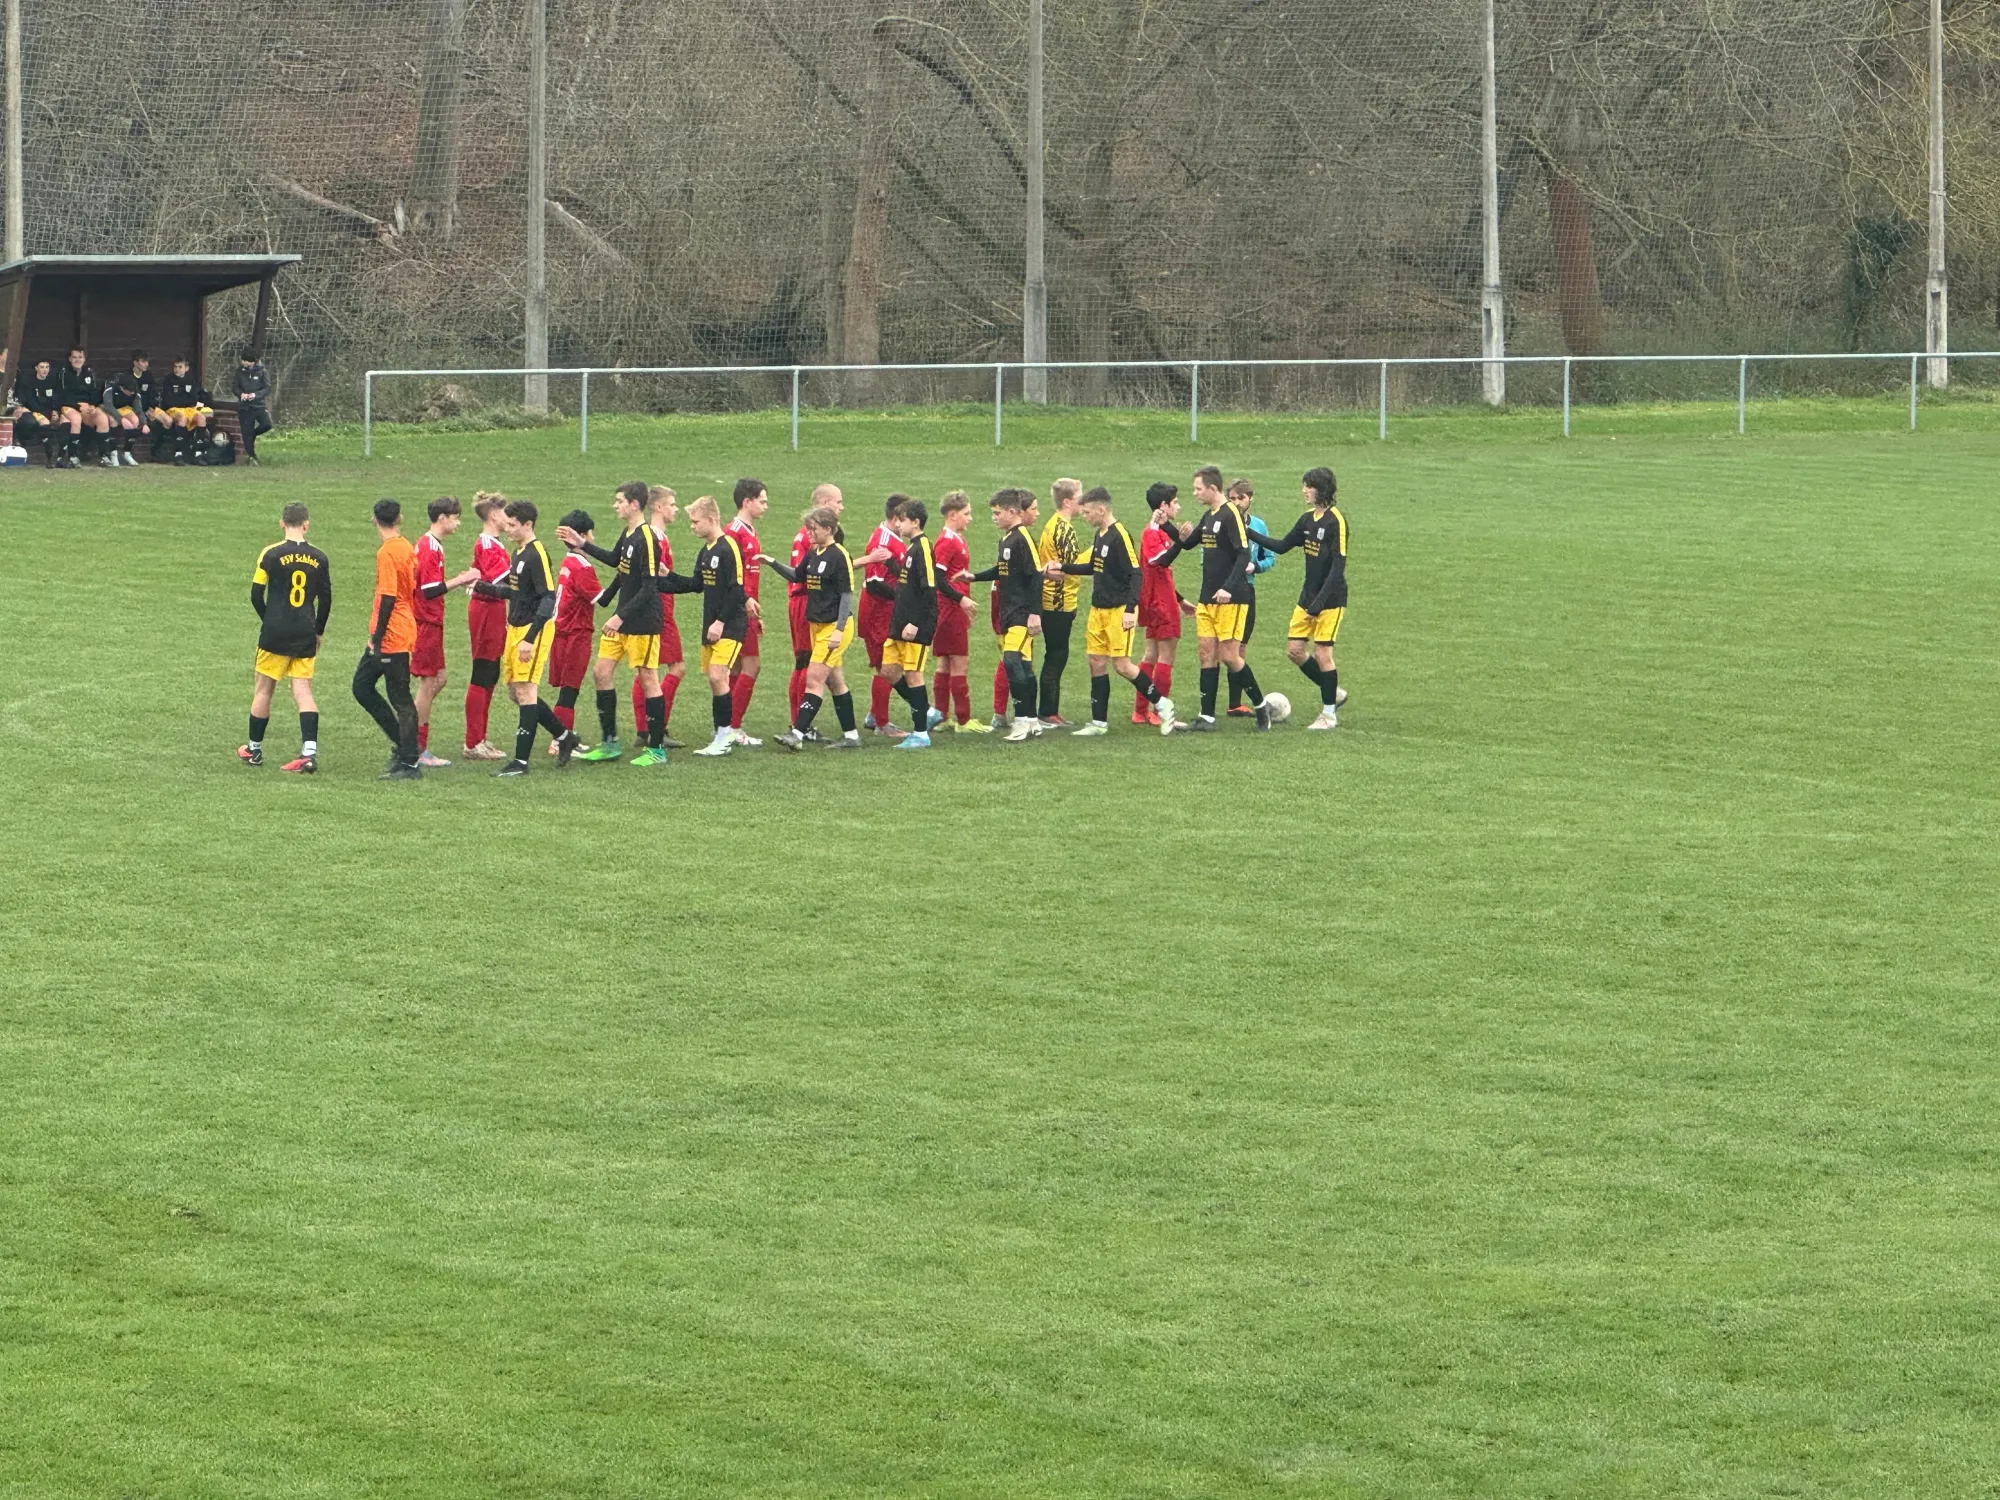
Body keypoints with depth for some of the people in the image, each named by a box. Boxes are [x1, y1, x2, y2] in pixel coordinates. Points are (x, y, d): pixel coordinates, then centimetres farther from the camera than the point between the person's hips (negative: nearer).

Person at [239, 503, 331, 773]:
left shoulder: (272, 554, -6)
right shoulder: (319, 558, 2)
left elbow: (256, 594, -2)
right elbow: (326, 599, 8)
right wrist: (318, 631, 21)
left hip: (275, 634, -2)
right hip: (306, 636, 2)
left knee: (263, 690, 10)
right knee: (303, 692, 2)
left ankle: (254, 750, 20)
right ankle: (309, 752, -12)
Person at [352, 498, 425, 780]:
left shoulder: (387, 553, -16)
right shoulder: (407, 549, 10)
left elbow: (389, 597, -21)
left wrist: (378, 638, -18)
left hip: (391, 637, -9)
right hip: (405, 631, 9)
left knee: (400, 699, -4)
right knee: (362, 685, 15)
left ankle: (409, 764, -1)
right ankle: (401, 744, 16)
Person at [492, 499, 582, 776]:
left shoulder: (537, 554, -16)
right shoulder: (519, 552, 13)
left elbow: (548, 599, -21)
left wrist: (530, 639, -24)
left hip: (533, 629, -10)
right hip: (515, 628, 10)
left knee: (525, 692, -8)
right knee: (515, 692, 13)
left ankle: (521, 761, -5)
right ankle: (564, 737, 27)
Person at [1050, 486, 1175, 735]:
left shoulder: (1120, 536, -17)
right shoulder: (1099, 535, 11)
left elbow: (1135, 574, -20)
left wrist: (1130, 609, -25)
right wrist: (1062, 567, 21)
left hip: (1119, 610, -9)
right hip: (1098, 610, 9)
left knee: (1122, 665, -8)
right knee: (1097, 663, 6)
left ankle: (1161, 704, 9)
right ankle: (1099, 722, 11)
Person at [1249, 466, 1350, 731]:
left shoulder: (1336, 521, -16)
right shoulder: (1308, 520, 9)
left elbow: (1339, 565, -20)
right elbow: (1282, 546, 19)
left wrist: (1321, 599, -24)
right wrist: (1249, 533, 12)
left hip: (1330, 598, -8)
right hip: (1308, 595, 8)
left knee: (1322, 653, -5)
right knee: (1295, 649, 7)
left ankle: (1329, 714, 6)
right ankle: (1333, 693, 24)